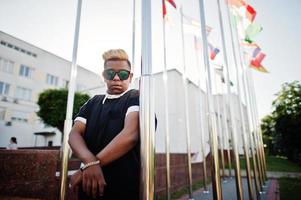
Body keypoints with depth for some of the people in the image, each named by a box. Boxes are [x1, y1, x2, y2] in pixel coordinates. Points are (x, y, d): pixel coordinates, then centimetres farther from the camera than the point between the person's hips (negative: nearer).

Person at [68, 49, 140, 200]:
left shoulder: (136, 98, -4)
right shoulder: (92, 102, 11)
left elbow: (131, 135, -19)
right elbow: (74, 134, -1)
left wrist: (90, 165, -21)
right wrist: (90, 161, -21)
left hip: (126, 187, -4)